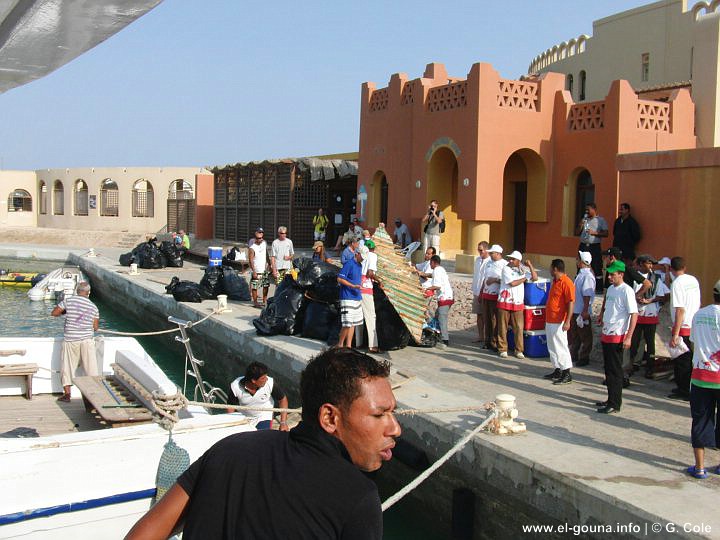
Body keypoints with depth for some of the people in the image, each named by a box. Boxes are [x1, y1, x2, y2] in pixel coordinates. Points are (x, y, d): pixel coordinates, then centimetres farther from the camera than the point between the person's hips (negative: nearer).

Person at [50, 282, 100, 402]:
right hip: (87, 340, 1)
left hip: (70, 339, -1)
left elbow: (54, 313, 1)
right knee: (91, 367, 7)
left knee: (67, 366, 9)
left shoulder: (68, 300, -4)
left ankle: (67, 393, 9)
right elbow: (95, 327, 4)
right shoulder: (93, 306, 3)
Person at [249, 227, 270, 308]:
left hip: (264, 269, 7)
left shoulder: (264, 243, 3)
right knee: (254, 287, -3)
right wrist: (254, 272, -21)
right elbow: (251, 261, -18)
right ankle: (255, 302, 7)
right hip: (256, 271, -7)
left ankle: (264, 300, 25)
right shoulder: (252, 248, -17)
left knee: (266, 285, 13)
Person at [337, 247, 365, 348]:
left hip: (357, 298, 9)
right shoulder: (349, 264, -11)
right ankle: (340, 345, 5)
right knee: (347, 323, -9)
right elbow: (339, 279, -14)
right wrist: (353, 286, -19)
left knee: (353, 323, 9)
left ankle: (348, 345, 14)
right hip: (347, 298, -9)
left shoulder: (360, 265, 15)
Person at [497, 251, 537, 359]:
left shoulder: (522, 270, 12)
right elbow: (512, 283, -13)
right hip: (504, 302, -3)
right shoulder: (505, 269, -2)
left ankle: (519, 350, 10)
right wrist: (524, 278, 1)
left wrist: (530, 266, 0)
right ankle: (503, 349, 12)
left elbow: (535, 278, 7)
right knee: (502, 327, 2)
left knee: (518, 328, 1)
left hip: (518, 303, 3)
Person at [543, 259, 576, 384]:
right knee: (552, 347, 15)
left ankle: (566, 374, 2)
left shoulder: (566, 283, -16)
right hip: (549, 321, 10)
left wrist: (567, 321, -25)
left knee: (560, 347, -5)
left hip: (558, 322, -10)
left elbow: (571, 303, -20)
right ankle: (557, 371, 24)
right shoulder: (555, 281, 13)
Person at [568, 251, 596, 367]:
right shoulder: (581, 273, 11)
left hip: (582, 311, -10)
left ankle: (584, 358, 12)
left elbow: (587, 295, -22)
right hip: (575, 310, 10)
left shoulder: (588, 276, -19)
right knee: (573, 335, 18)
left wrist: (585, 310, -24)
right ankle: (573, 356, 30)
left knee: (585, 336, 4)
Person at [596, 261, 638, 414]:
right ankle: (611, 400, 24)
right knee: (608, 370, 14)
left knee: (615, 371, -3)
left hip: (617, 336, -8)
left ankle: (615, 404, 3)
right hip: (606, 335, 8)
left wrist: (628, 337, -20)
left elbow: (634, 314, -16)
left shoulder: (626, 290, -13)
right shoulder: (610, 289, 12)